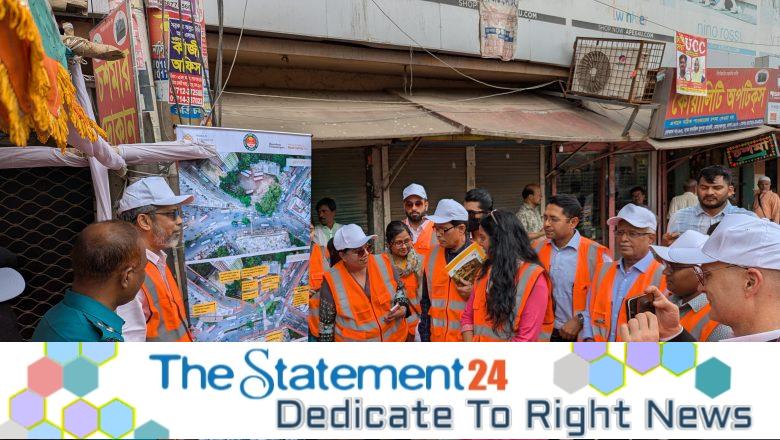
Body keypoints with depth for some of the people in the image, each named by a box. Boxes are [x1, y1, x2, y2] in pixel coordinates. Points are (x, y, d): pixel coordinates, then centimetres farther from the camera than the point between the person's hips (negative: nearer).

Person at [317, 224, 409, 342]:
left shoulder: (382, 263, -11)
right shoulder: (332, 281, -18)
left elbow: (398, 289, 5)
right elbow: (326, 322, -8)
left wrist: (403, 307, -13)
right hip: (352, 340, -2)